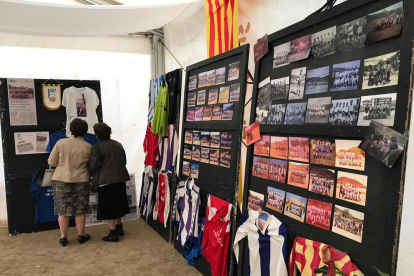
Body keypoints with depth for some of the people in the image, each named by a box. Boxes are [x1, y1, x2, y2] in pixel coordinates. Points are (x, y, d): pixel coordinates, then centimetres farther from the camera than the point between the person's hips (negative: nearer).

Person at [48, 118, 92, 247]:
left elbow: (51, 162, 1)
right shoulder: (88, 147, -4)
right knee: (80, 210, 10)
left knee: (63, 210, 10)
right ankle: (81, 235, 20)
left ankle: (63, 237, 17)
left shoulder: (60, 142, -5)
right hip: (81, 180, 0)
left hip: (62, 179, 0)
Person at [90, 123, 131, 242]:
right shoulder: (118, 144, 10)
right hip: (120, 178, 7)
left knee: (108, 207, 3)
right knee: (117, 203, 20)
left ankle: (113, 233, 8)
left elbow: (94, 166, -13)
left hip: (106, 180, -7)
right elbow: (124, 161, 15)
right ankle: (119, 228, 32)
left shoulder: (97, 147, -10)